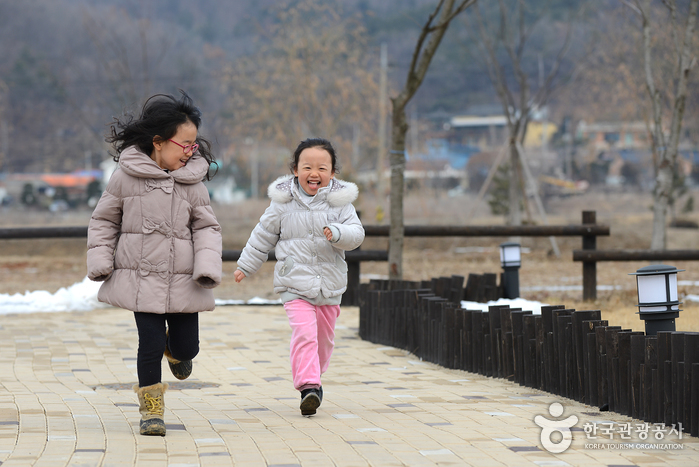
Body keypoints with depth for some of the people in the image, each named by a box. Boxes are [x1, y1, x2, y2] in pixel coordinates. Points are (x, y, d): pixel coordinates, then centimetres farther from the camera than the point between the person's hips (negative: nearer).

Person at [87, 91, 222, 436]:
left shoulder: (192, 182, 0)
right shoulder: (126, 176, -5)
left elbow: (207, 227, 5)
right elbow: (104, 220, 6)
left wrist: (208, 266, -11)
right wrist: (100, 261, -4)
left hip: (183, 280, 2)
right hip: (142, 277, -2)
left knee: (187, 347, 5)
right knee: (150, 344, -6)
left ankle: (175, 350, 43)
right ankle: (151, 409, 12)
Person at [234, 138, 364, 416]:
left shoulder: (340, 202, 0)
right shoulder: (283, 203, -1)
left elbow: (356, 234, -9)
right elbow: (263, 235, 10)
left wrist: (337, 233, -30)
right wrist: (245, 266, 15)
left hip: (329, 286, 2)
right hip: (295, 283, -2)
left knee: (324, 337, 13)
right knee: (304, 333, -19)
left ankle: (312, 377, 34)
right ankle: (308, 385, -23)